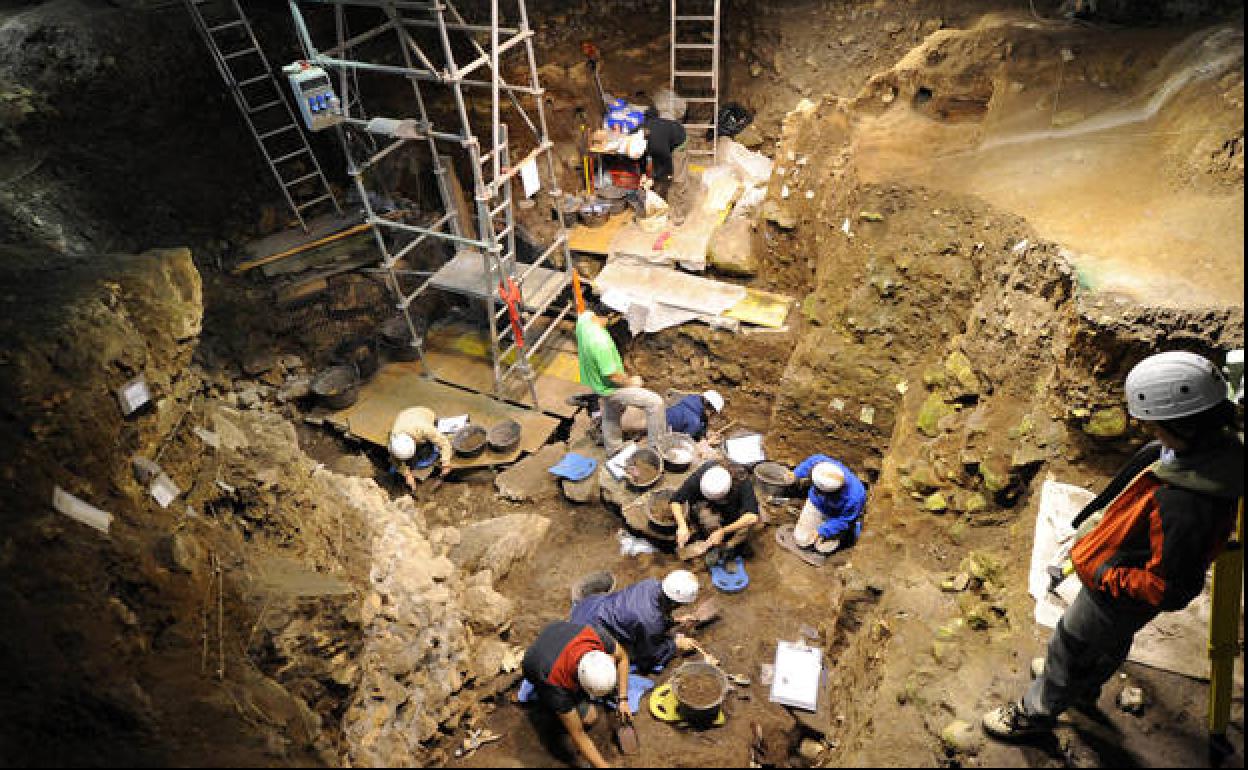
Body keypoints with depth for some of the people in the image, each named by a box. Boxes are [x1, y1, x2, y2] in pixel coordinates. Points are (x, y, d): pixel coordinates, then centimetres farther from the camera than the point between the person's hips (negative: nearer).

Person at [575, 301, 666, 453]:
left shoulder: (584, 317, -15)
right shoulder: (600, 342, -40)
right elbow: (613, 376, -29)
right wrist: (630, 382, -11)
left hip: (594, 378, 9)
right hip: (609, 387, -9)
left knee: (610, 415, 30)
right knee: (655, 402, -4)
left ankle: (613, 451, 51)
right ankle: (658, 446, 12)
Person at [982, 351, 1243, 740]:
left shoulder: (1183, 506, -45)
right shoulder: (1216, 442, -18)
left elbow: (1169, 590, -34)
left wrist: (1105, 575, -22)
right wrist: (1097, 522, 6)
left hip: (1117, 597, -8)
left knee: (1069, 647, 19)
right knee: (1111, 643, 34)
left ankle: (1037, 711, 46)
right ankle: (1083, 686, 63)